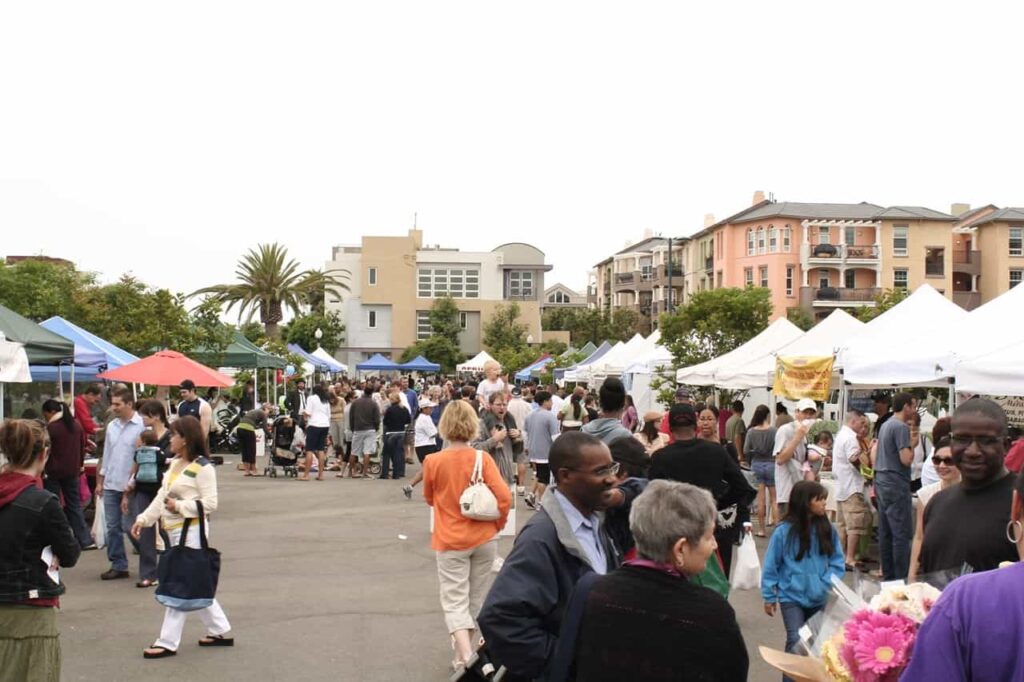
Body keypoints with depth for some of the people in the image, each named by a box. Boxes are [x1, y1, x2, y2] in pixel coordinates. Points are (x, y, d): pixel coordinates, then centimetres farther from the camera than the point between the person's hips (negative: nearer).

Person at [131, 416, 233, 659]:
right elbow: (162, 496, 15)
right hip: (174, 531, 9)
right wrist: (143, 519, 9)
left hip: (190, 531, -9)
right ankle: (219, 631, 25)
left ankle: (168, 642, 0)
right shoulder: (175, 463, 12)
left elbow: (210, 503, -16)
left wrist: (180, 506, -20)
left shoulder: (203, 467, -14)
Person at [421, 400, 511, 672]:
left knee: (455, 601, 3)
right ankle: (463, 649, 30)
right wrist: (497, 524, 3)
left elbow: (430, 499, 5)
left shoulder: (432, 461, -11)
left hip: (450, 540, -2)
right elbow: (504, 497, -13)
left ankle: (467, 658, -15)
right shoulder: (482, 459, -10)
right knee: (475, 599, 18)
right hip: (484, 538, 2)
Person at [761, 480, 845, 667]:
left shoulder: (827, 530, -3)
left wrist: (829, 584, -13)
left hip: (820, 598, 4)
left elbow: (837, 562, 2)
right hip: (792, 597, -3)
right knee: (796, 642, -9)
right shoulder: (784, 532, -13)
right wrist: (769, 597, -3)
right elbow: (771, 566, -6)